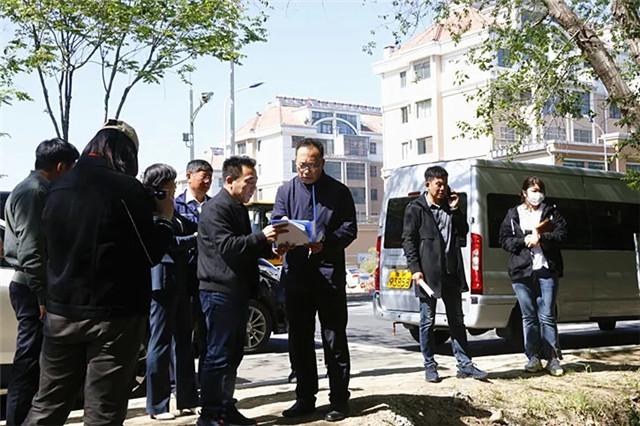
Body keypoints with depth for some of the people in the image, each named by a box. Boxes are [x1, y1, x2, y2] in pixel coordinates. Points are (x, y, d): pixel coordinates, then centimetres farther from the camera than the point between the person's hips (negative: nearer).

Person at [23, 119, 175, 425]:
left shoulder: (58, 188, 5)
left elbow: (54, 245, 14)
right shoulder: (127, 190, -13)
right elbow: (150, 254, -8)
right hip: (114, 314, -5)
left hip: (61, 311, 6)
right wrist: (165, 217, 5)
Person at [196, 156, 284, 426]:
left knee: (233, 354, 14)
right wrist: (262, 237, -21)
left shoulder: (239, 208, 19)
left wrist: (269, 243, 9)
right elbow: (228, 246, -22)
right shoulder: (216, 209, -12)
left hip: (238, 291, 10)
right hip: (220, 291, -10)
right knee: (218, 355, -6)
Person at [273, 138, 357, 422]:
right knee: (299, 341, 10)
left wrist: (325, 244, -22)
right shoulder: (286, 191, 10)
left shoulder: (338, 192, 3)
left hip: (330, 274, -3)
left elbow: (349, 229, -3)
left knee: (335, 341, 3)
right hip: (296, 276, 3)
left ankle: (339, 400, 13)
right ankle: (305, 398, 22)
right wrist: (279, 243, -21)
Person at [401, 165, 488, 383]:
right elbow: (408, 240, -5)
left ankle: (464, 364, 15)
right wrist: (415, 269, -14)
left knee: (457, 320, 10)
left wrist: (455, 209, 0)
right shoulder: (415, 208, -1)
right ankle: (430, 366, 12)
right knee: (428, 321, 3)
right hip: (428, 273, -5)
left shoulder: (449, 206, 14)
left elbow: (463, 232, 13)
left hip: (451, 272, 5)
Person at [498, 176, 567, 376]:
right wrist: (524, 241, -10)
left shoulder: (551, 212, 10)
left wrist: (540, 237, -13)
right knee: (529, 317, 6)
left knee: (547, 316, -3)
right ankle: (533, 357, 13)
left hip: (547, 270, -1)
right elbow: (504, 239, 5)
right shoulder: (513, 214, 12)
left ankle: (553, 359, 2)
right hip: (521, 271, 1)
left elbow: (562, 233, 0)